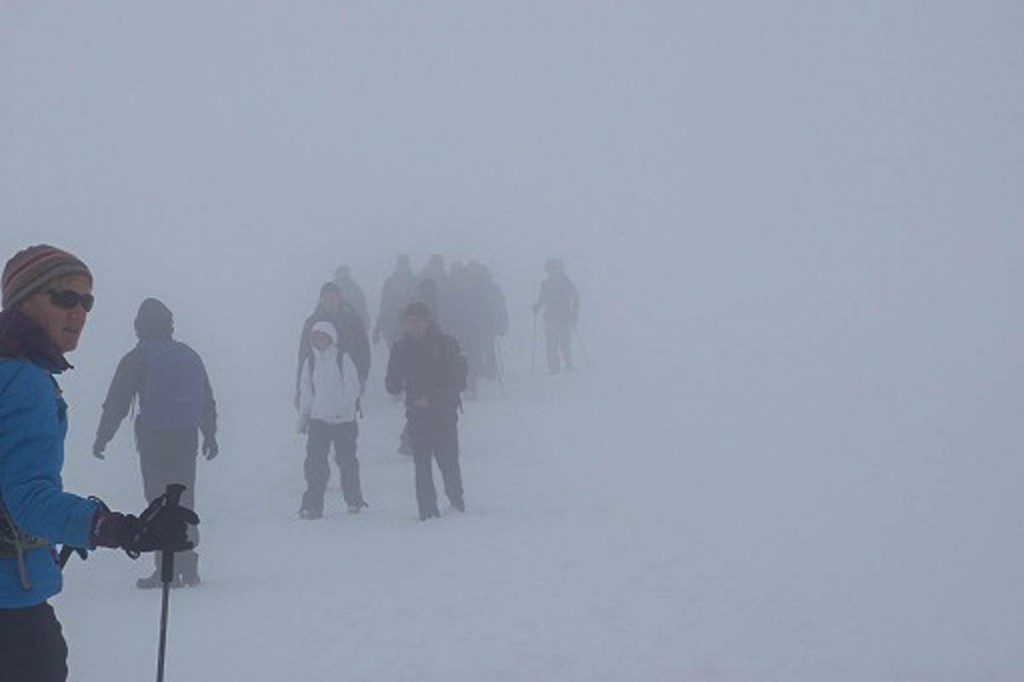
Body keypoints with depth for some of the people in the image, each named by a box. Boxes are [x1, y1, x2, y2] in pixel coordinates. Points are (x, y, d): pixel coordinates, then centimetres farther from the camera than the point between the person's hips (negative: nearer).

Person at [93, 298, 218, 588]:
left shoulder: (137, 359, -5)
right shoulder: (191, 356, 11)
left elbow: (116, 403, -3)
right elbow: (208, 402, 18)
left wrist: (102, 439, 5)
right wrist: (210, 436, 28)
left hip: (154, 440, -5)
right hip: (187, 439, 5)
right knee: (184, 501, 13)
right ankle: (188, 568, 17)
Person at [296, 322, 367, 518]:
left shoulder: (342, 359, -3)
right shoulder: (310, 362, 5)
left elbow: (352, 386, -6)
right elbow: (305, 391, 11)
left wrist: (345, 408, -19)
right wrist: (303, 416, 7)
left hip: (343, 419, -2)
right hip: (318, 419, 2)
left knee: (346, 459, 8)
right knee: (315, 462, -4)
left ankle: (354, 500, 24)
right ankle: (312, 504, -1)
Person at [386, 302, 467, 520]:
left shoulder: (446, 344, -3)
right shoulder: (402, 348, 8)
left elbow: (458, 380, -7)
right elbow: (393, 383, 12)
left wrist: (432, 398, -14)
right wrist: (395, 386, -12)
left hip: (444, 413, -3)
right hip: (417, 414, 3)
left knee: (448, 461, -4)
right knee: (422, 463, -2)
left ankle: (457, 501, 14)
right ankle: (427, 510, 1)